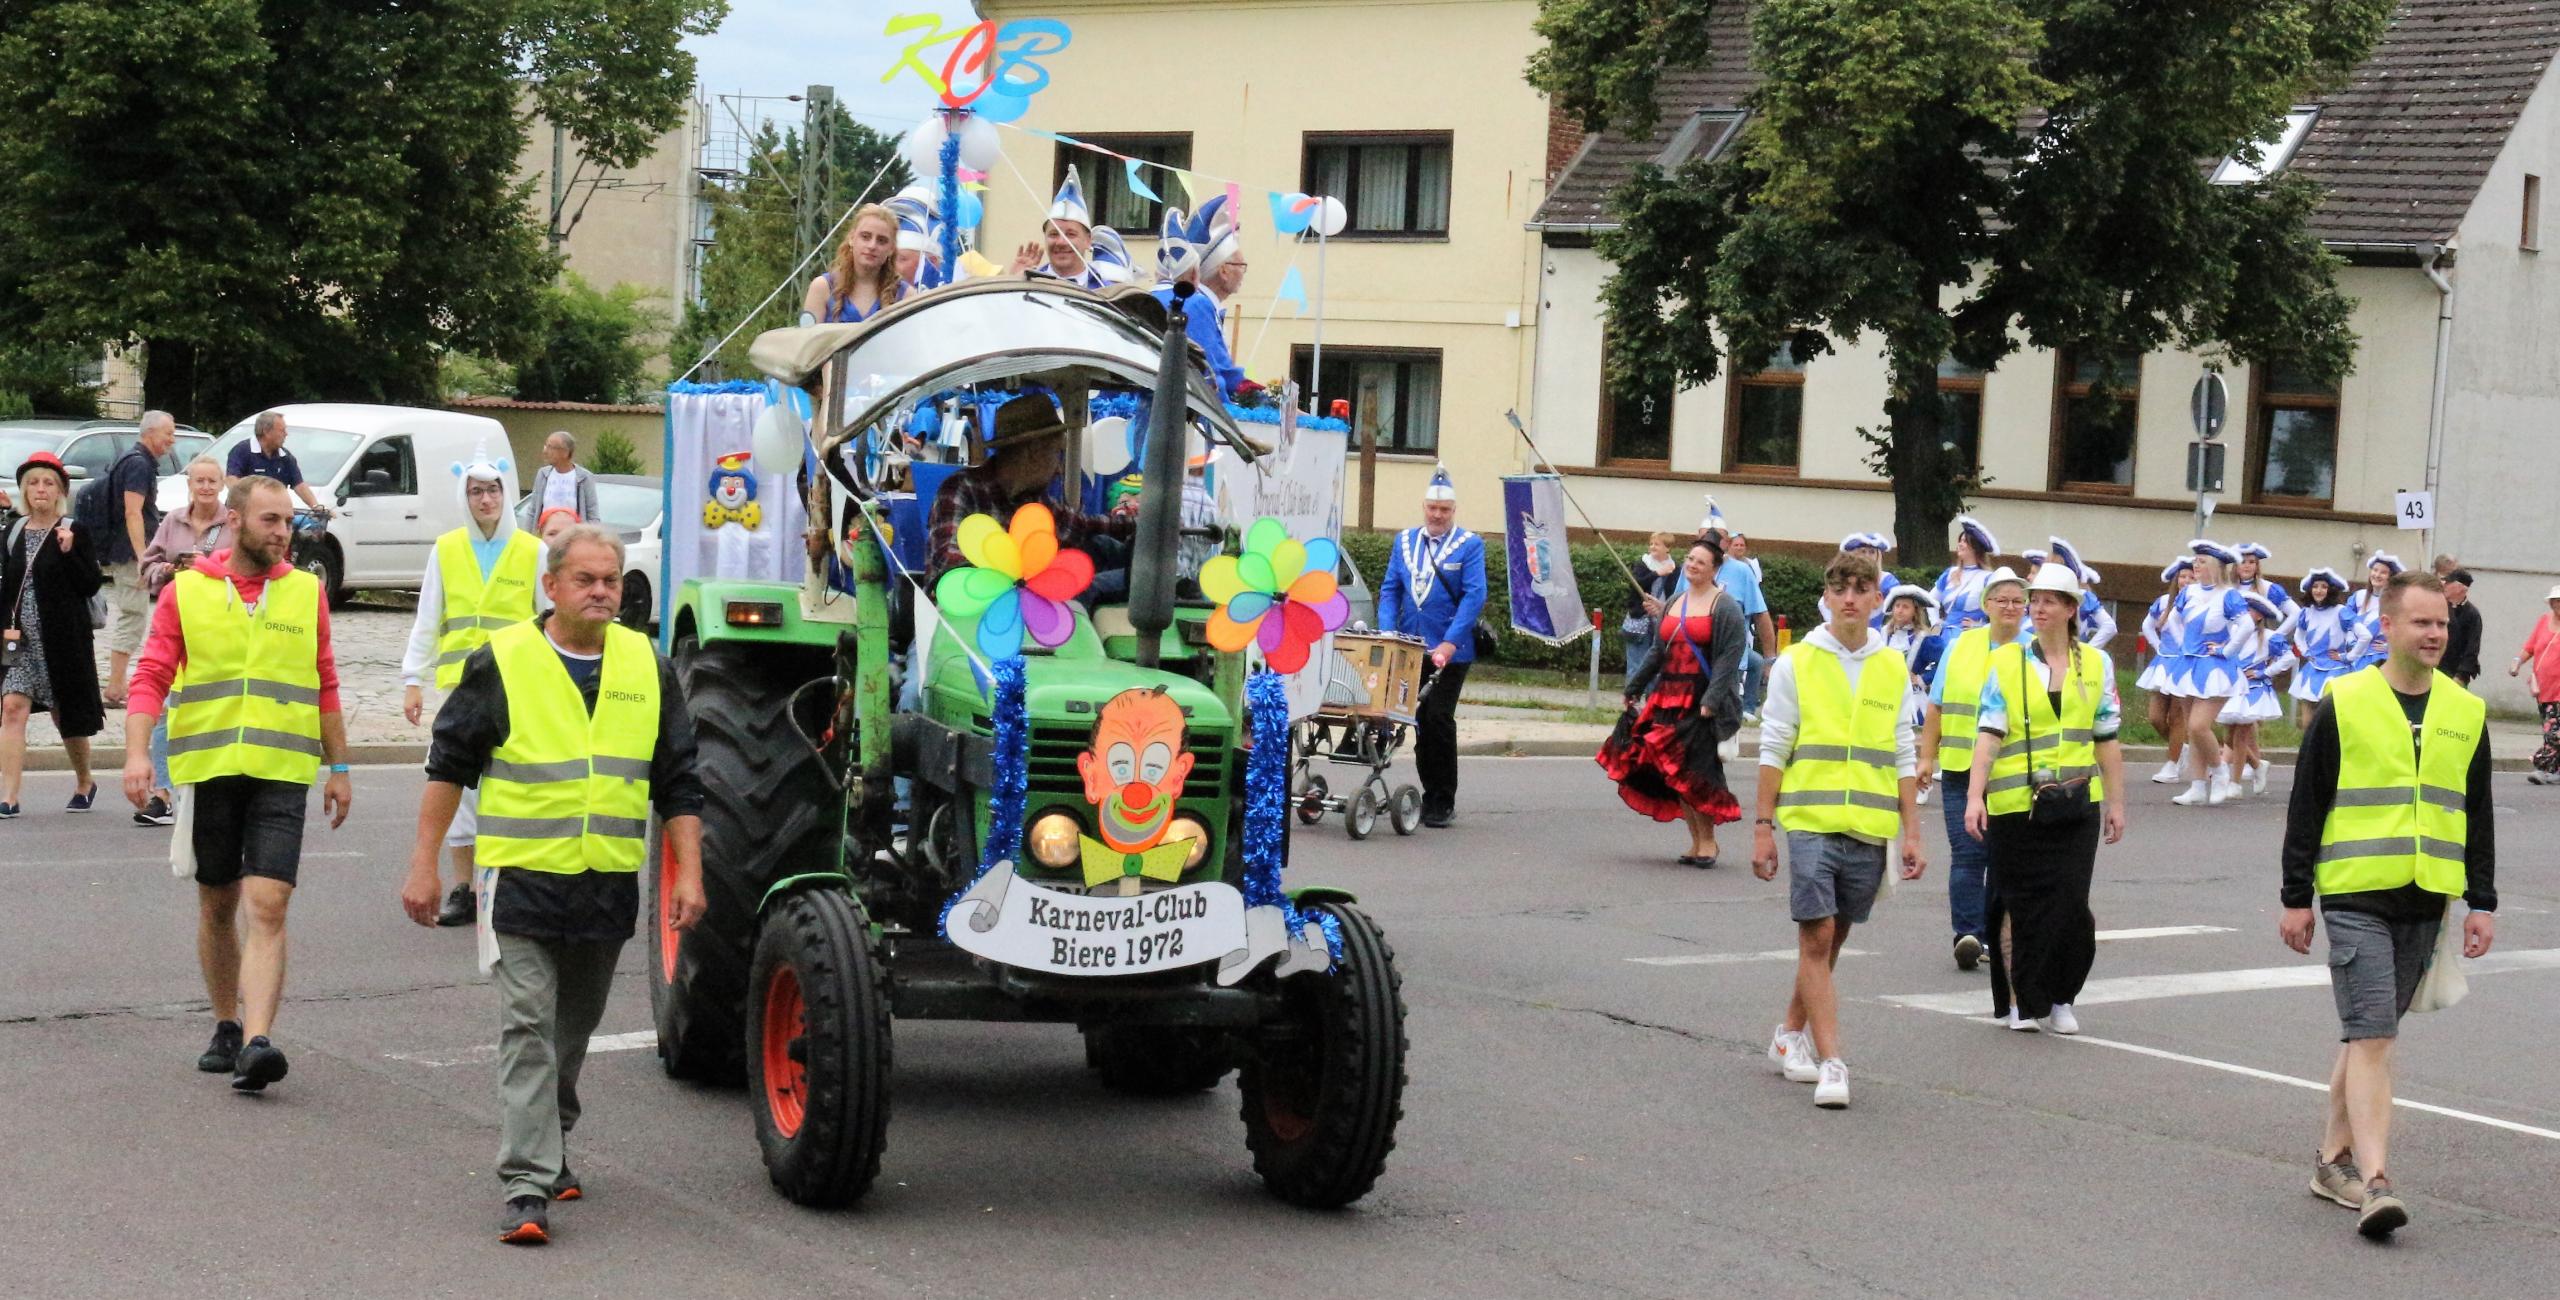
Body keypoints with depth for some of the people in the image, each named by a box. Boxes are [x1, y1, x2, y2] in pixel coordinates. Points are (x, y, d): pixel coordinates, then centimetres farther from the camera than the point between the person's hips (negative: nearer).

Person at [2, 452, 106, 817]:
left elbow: (91, 585, -7)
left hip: (63, 638, -3)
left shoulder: (75, 533, -2)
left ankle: (84, 783, 33)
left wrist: (68, 552, -19)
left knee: (67, 712, 9)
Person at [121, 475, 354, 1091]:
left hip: (282, 773, -1)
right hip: (206, 769, 1)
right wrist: (137, 753, -14)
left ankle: (257, 1042, -21)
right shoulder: (186, 591, 3)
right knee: (217, 905, 12)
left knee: (268, 907, -13)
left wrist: (338, 769, 14)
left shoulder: (306, 592, 7)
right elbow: (150, 678, 0)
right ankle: (226, 1027, 29)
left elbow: (326, 688, 14)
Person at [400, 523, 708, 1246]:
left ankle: (550, 1148, 35)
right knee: (528, 1029, -10)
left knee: (574, 1029, 17)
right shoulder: (502, 663, -4)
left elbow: (678, 783, 11)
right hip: (524, 880, -4)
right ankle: (527, 1189, -12)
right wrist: (423, 864, 0)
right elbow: (449, 767, 2)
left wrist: (688, 873, 3)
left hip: (608, 887, 4)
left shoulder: (647, 666, 6)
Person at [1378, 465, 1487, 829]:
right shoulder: (1405, 541, 11)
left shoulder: (1469, 545, -3)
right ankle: (1429, 795, 17)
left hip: (1449, 652, -4)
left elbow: (1474, 596, -10)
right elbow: (1390, 590, 10)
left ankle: (1444, 803, -1)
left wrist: (1449, 643, -18)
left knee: (1439, 720, -9)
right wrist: (1387, 633, -4)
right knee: (1421, 722, 8)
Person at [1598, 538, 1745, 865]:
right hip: (1668, 697, 7)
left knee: (1694, 773, -7)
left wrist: (1711, 700, -20)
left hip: (1700, 700, -7)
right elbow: (1659, 651, 22)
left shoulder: (1724, 606, -4)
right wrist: (1635, 687, 20)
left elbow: (1730, 657, -12)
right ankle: (1697, 841, 14)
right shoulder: (1674, 602, 16)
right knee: (1674, 774, 5)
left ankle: (1707, 841, 4)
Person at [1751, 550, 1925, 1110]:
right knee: (1816, 938, -10)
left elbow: (1904, 757, 12)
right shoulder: (1796, 663, 0)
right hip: (1811, 820, -3)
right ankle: (1830, 1063, -10)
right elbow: (1773, 749, 2)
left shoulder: (1893, 668, 9)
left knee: (1831, 939, 11)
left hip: (1870, 828, 3)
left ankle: (1792, 1036, 29)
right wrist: (1763, 827, -1)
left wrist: (1912, 832, 8)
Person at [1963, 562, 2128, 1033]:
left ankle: (2060, 999, 10)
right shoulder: (2006, 663, 3)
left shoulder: (2096, 664, 9)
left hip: (2075, 802, 1)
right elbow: (1988, 733, -4)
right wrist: (1975, 795, -13)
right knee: (2021, 903, 2)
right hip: (2016, 801, -1)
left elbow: (2107, 739, 12)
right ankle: (2021, 1001, 13)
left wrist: (2115, 802, 10)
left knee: (2071, 902, -4)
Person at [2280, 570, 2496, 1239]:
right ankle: (2373, 1183, -17)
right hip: (2356, 897, -4)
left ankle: (2335, 1158, 25)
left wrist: (2483, 902, 10)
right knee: (2372, 1035, -12)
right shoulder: (2343, 704, -3)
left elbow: (2477, 815, 15)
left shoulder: (2466, 713, 9)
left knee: (2371, 1033, 13)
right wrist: (2296, 898, -2)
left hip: (2427, 902, 4)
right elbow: (2306, 806, 0)